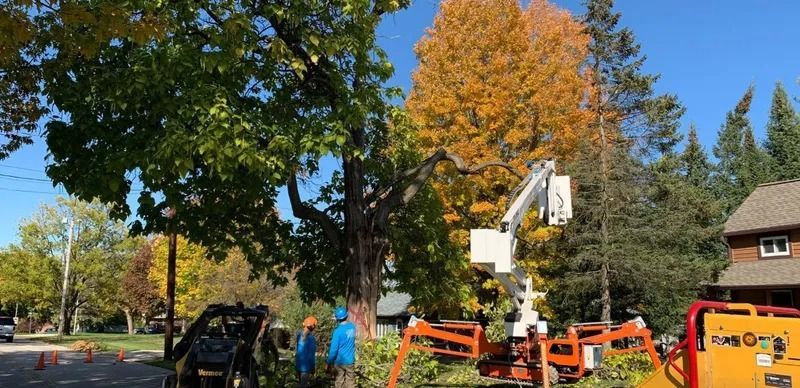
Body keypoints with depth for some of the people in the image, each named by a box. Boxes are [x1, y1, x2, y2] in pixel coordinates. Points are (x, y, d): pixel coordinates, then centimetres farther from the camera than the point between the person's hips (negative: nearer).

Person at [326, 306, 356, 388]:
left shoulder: (338, 331, -18)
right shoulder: (352, 326, -1)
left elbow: (333, 350, -18)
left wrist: (328, 364, -8)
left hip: (339, 361, -5)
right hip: (350, 361, 5)